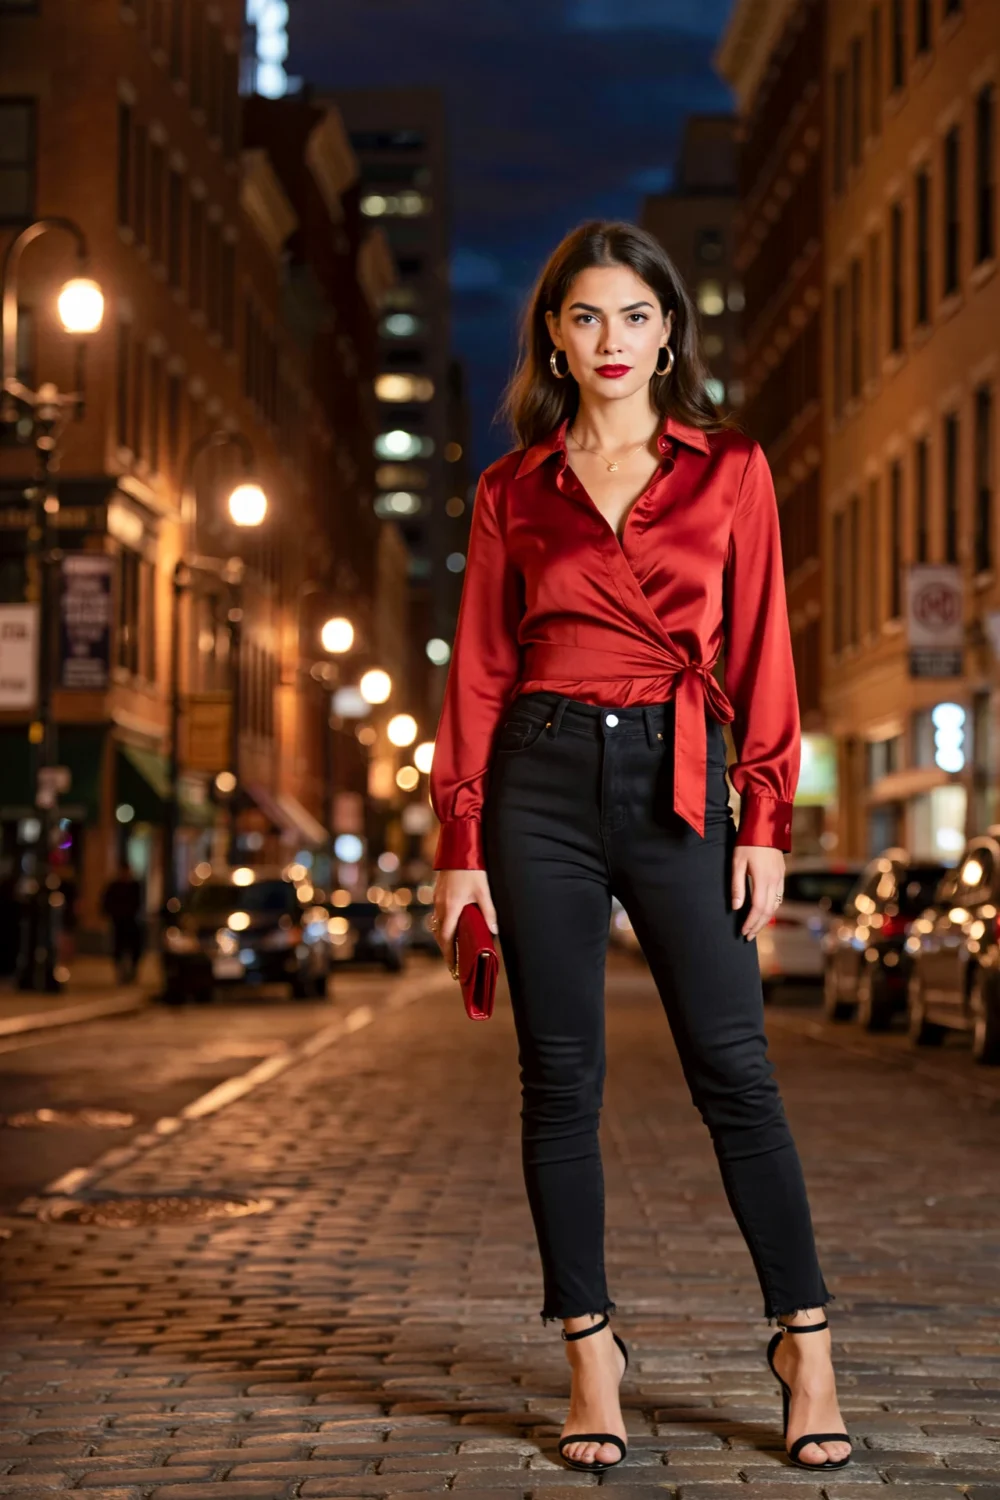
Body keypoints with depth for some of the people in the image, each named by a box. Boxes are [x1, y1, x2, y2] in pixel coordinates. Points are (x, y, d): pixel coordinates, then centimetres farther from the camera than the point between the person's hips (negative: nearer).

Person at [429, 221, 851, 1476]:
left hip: (677, 783, -1)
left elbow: (760, 653, 4)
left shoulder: (729, 469, 7)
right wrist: (461, 845, 2)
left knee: (732, 1068, -4)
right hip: (543, 783, 1)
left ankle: (804, 1346, 8)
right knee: (560, 1078, 2)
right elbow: (478, 672, 8)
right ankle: (590, 1359, 12)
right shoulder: (512, 491, 10)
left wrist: (766, 820, -3)